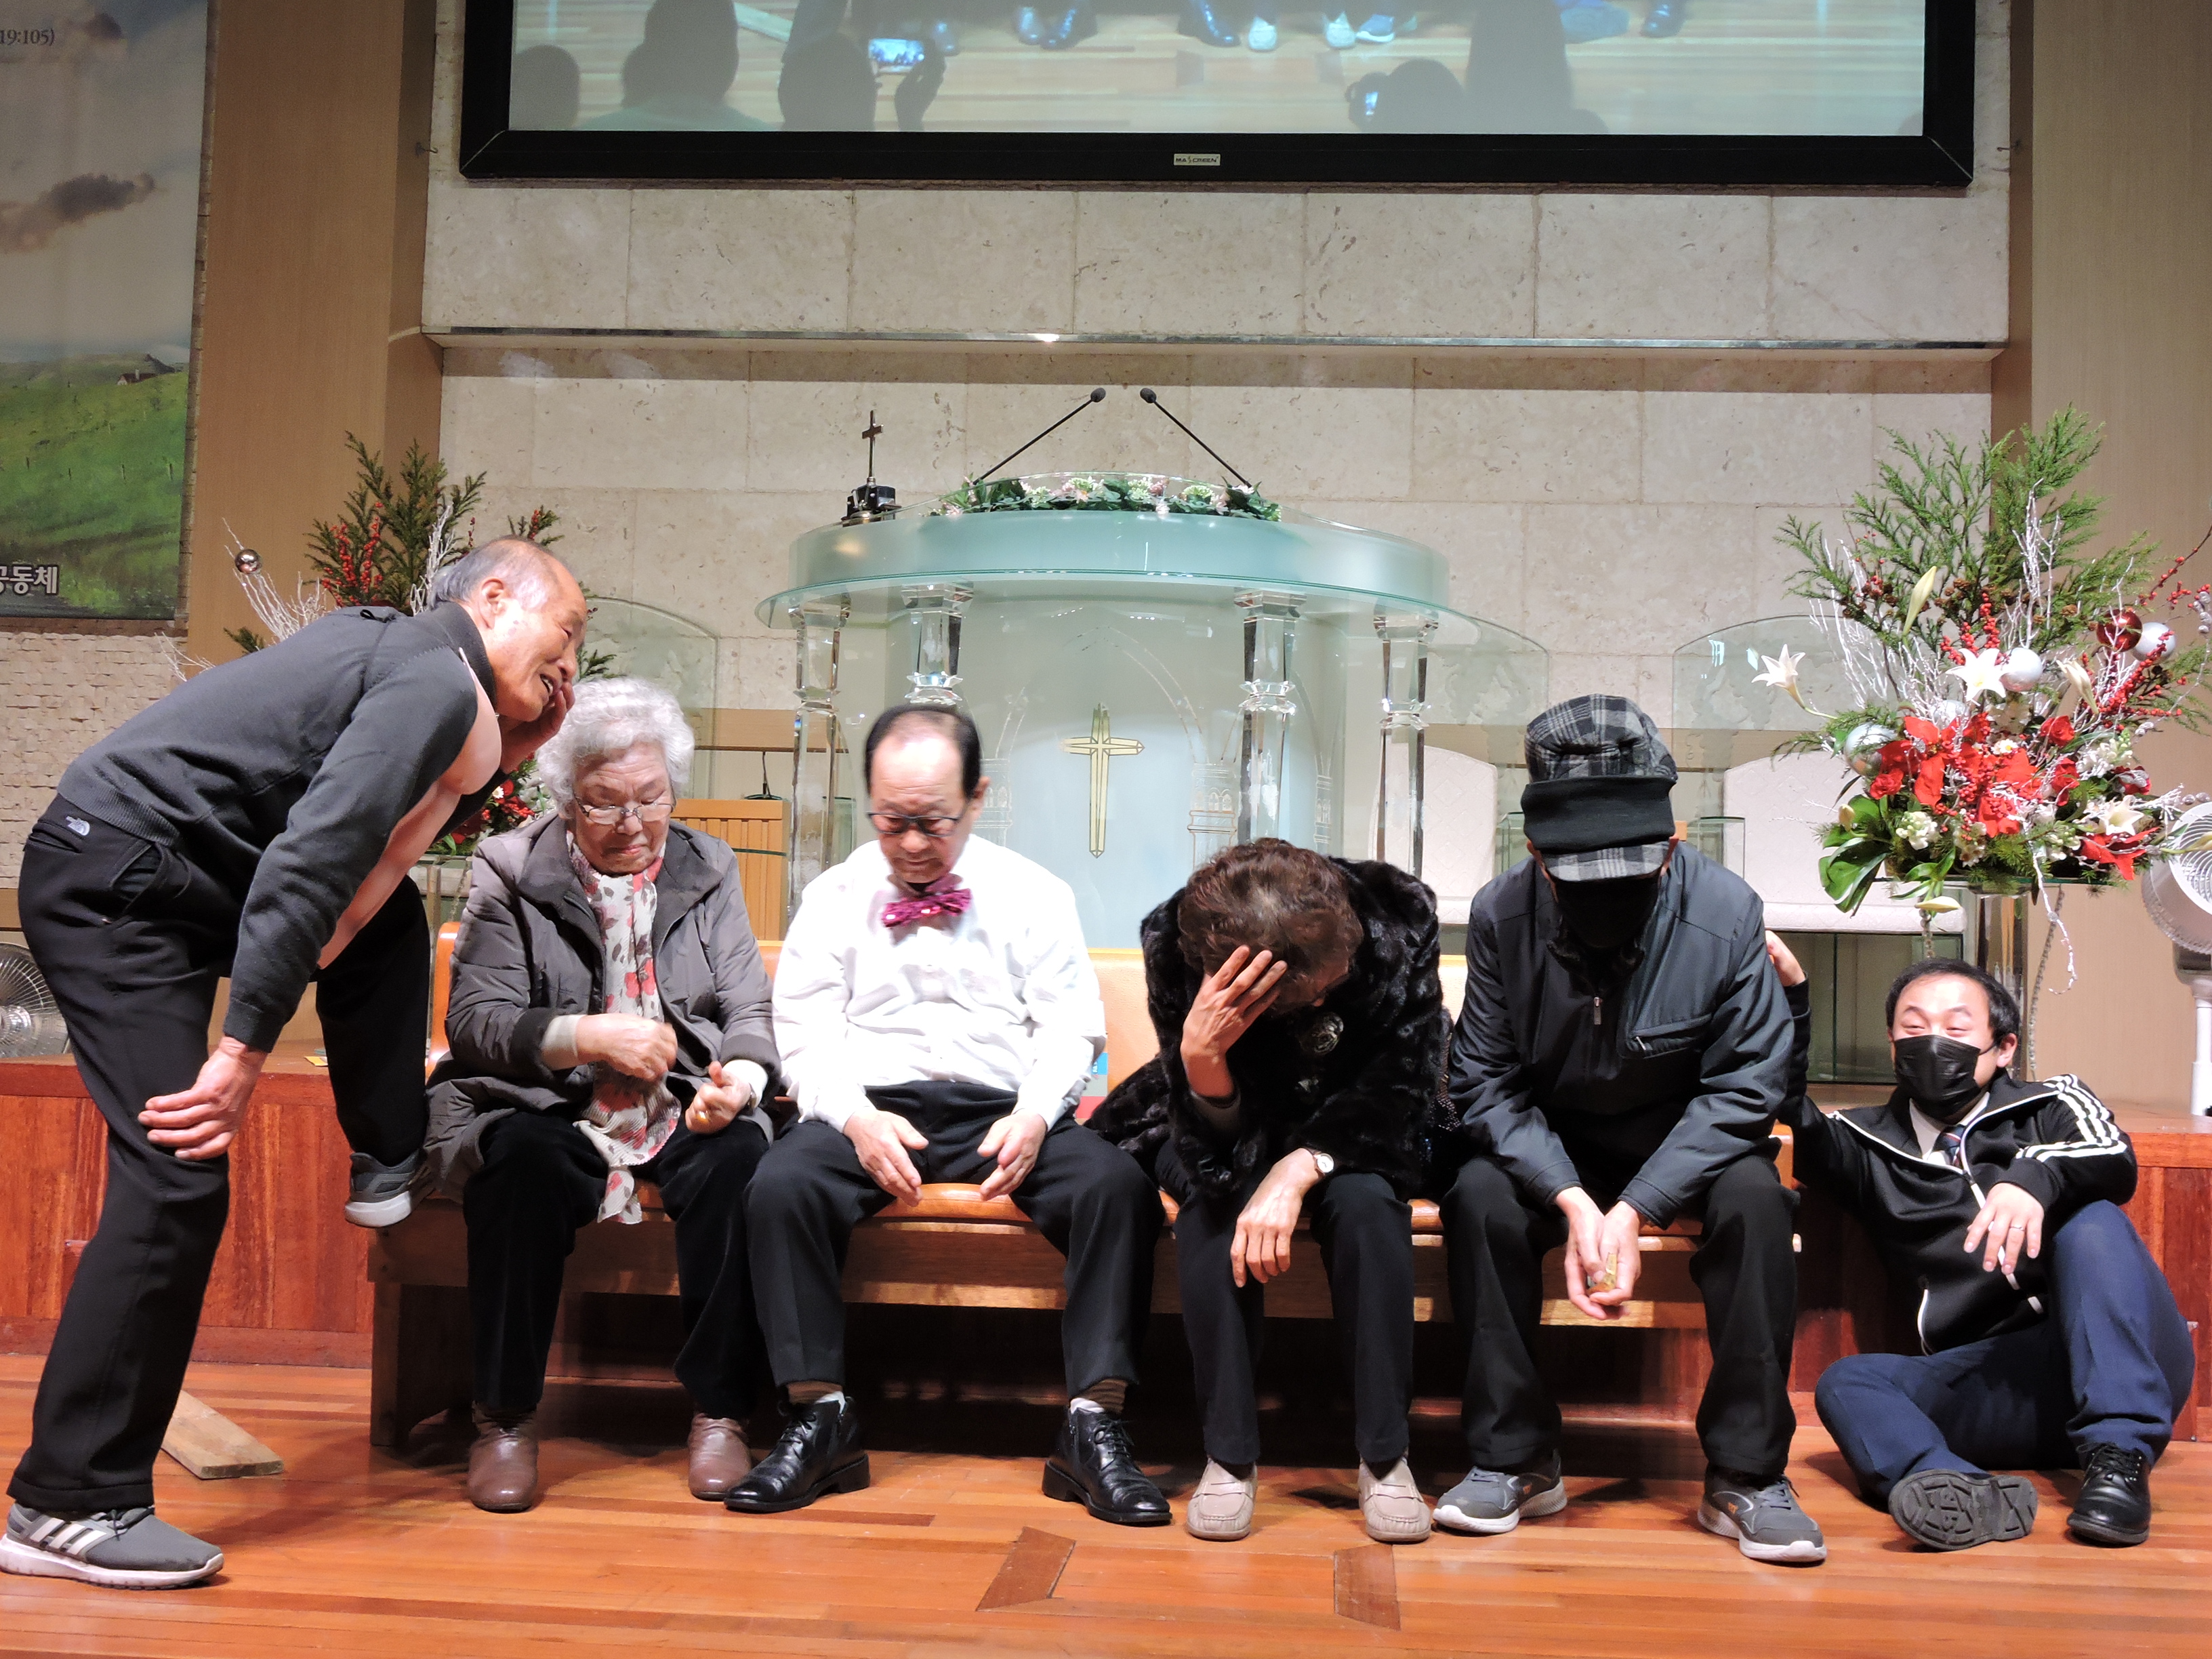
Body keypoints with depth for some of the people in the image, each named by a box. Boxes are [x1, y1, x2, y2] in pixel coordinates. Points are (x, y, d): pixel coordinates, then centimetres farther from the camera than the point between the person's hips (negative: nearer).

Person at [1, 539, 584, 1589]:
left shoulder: (394, 651, 19)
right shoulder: (437, 678, -11)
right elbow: (310, 856, -23)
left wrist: (506, 754, 15)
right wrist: (248, 1046, -24)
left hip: (172, 881, 10)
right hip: (116, 883, -10)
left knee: (391, 923, 20)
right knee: (180, 1179, -12)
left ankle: (387, 1170, 21)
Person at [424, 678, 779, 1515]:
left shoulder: (708, 872, 13)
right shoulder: (509, 872, 5)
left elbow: (749, 1010, 7)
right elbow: (472, 1021, -4)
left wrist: (740, 1077, -17)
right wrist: (589, 1037, -19)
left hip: (683, 1116, 2)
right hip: (547, 1110, -1)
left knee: (739, 1155, -31)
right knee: (523, 1158, -35)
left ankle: (718, 1413, -19)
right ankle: (505, 1421, -20)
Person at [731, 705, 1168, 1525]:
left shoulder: (1033, 895, 11)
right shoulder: (833, 897, 12)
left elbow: (1071, 1025, 4)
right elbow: (807, 1033, 4)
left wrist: (1033, 1116, -15)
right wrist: (857, 1118, -15)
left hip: (1003, 1110, 0)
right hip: (871, 1110, 0)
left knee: (1121, 1187, -28)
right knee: (779, 1186, -31)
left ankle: (1093, 1426, -22)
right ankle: (819, 1419, -19)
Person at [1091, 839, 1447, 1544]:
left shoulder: (1397, 916, -30)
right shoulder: (1174, 948, -31)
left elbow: (1401, 1090, -20)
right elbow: (1217, 1154, -28)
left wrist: (1300, 1168, -35)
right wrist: (1200, 1057, -50)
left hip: (1347, 1133, 1)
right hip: (1228, 1122, 0)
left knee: (1366, 1199, -32)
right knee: (1215, 1198, -33)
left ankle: (1385, 1455, -21)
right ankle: (1229, 1455, -21)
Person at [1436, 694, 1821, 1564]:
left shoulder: (1726, 912, -20)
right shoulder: (1501, 914, -17)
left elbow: (1744, 1085, -17)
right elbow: (1484, 1083, -13)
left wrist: (1635, 1210, -28)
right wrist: (1571, 1199, -30)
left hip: (1685, 1145, 0)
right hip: (1547, 1149, 1)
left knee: (1755, 1194, -30)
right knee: (1476, 1194, -28)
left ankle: (1745, 1475, -16)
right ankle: (1515, 1459, -12)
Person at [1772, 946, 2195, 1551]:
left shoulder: (2051, 1106, 15)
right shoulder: (1870, 1144, 20)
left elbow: (2115, 1159, -9)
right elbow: (1792, 1121, -2)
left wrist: (2036, 1178, -32)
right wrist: (1789, 999, -15)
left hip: (2122, 1370, -1)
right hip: (1995, 1382, 2)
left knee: (2090, 1219, -25)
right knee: (1848, 1381, -21)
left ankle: (2120, 1456, -35)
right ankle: (1969, 1495, -52)